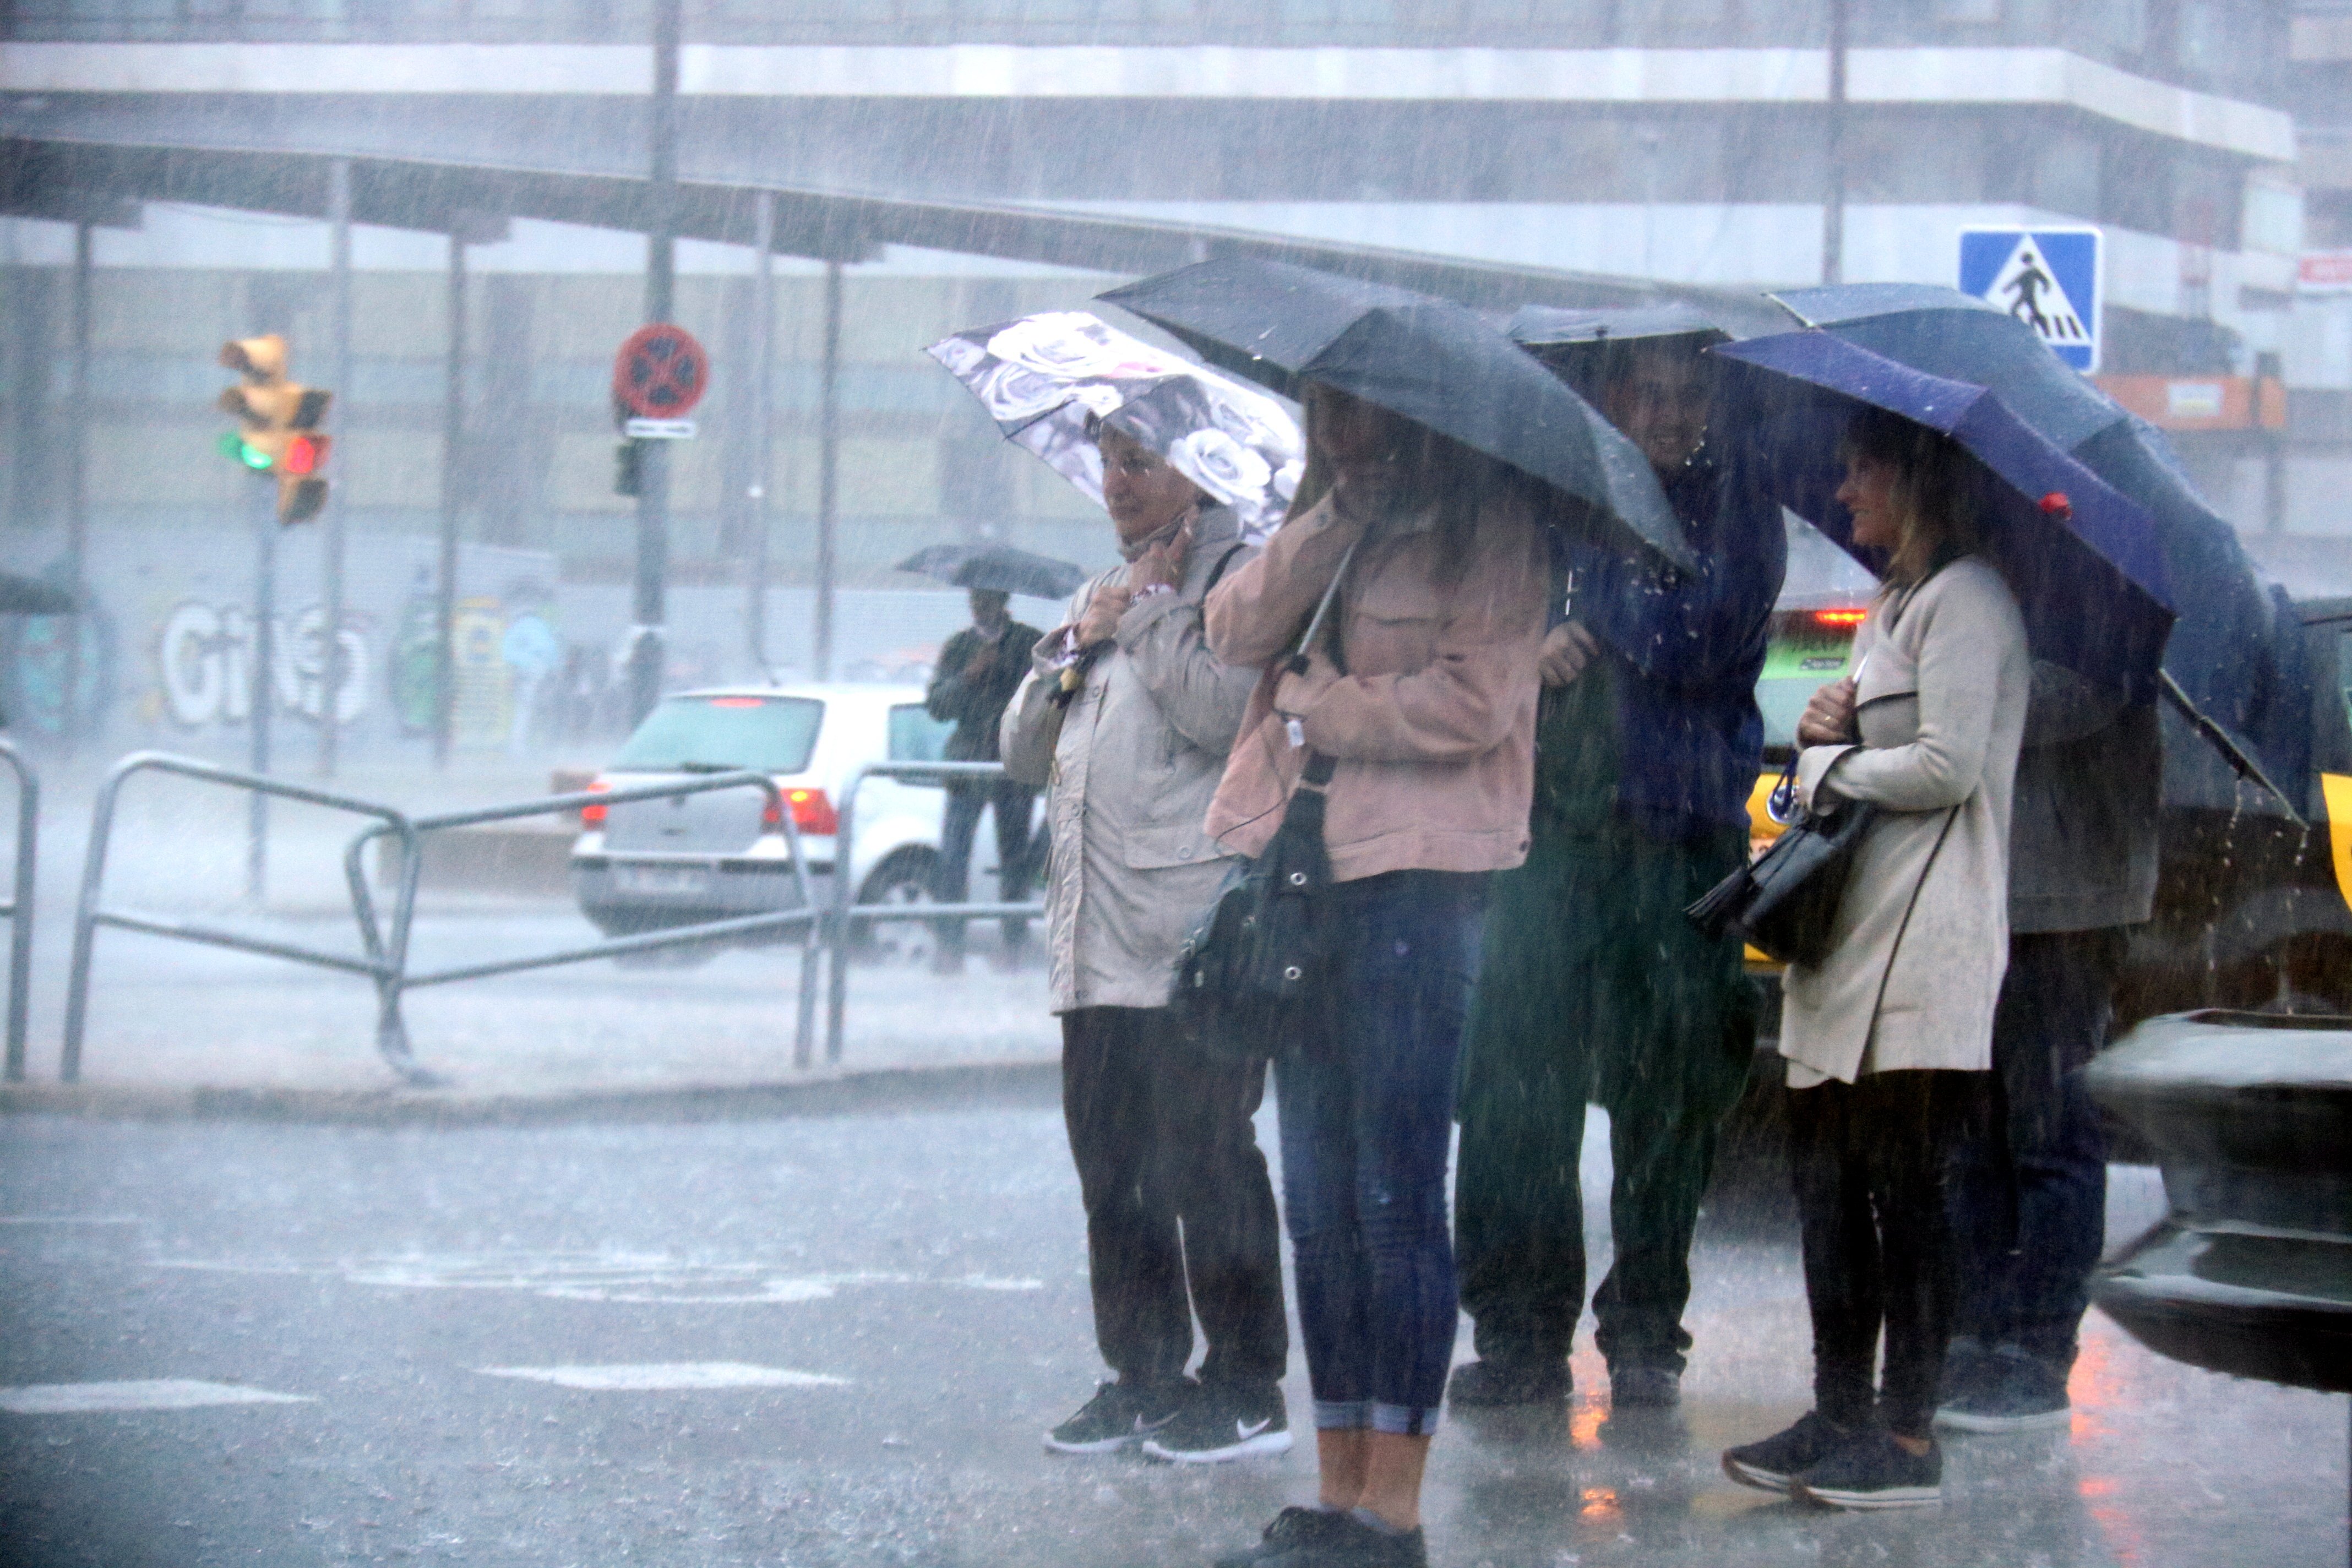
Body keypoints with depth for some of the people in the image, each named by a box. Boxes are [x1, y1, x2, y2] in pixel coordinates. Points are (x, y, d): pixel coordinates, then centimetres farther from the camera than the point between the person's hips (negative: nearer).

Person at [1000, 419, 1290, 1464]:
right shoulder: (1100, 594, 23)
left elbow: (1222, 710, -19)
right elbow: (1023, 752, 19)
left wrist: (1152, 607, -8)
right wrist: (1078, 645, 4)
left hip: (1192, 939, -8)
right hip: (1098, 941, 8)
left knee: (1202, 1161, -7)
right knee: (1111, 1166, 9)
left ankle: (1245, 1389, -2)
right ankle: (1140, 1378, 16)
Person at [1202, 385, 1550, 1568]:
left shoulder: (1484, 522, -4)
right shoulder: (1334, 523, 19)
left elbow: (1471, 701, -15)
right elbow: (1239, 633, 4)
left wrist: (1317, 706, -5)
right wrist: (1333, 520, -7)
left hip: (1416, 881, -8)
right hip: (1304, 872, 8)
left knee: (1394, 1196, -8)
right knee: (1319, 1196, 8)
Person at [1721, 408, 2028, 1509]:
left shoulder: (1964, 601, -9)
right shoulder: (1892, 604, 23)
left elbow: (1948, 766, -17)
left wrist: (1829, 767, -4)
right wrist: (1826, 734, 5)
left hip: (1922, 943, -10)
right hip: (1847, 933, 10)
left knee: (1901, 1185, -8)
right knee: (1826, 1181, 10)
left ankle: (1907, 1439, -5)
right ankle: (1840, 1418, 15)